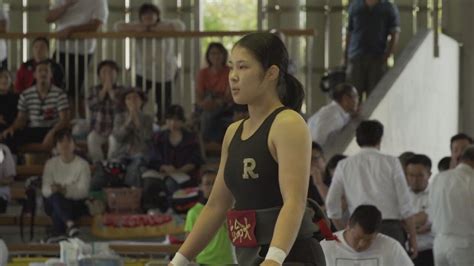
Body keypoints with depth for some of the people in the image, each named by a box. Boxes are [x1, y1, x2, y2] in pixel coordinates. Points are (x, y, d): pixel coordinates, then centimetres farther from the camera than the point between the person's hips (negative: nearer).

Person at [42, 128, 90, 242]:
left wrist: (65, 190, -31)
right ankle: (69, 223, -54)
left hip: (76, 204, -2)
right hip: (54, 203, 2)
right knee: (55, 196, -37)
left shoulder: (82, 164, -2)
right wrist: (52, 190, -28)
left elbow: (83, 191, -12)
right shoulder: (51, 164, 8)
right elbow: (44, 189, -2)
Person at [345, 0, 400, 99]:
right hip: (355, 59, 1)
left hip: (377, 60, -1)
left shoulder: (389, 8, 6)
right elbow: (349, 34, 14)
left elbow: (395, 36, 0)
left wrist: (385, 57, -12)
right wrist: (346, 59, 8)